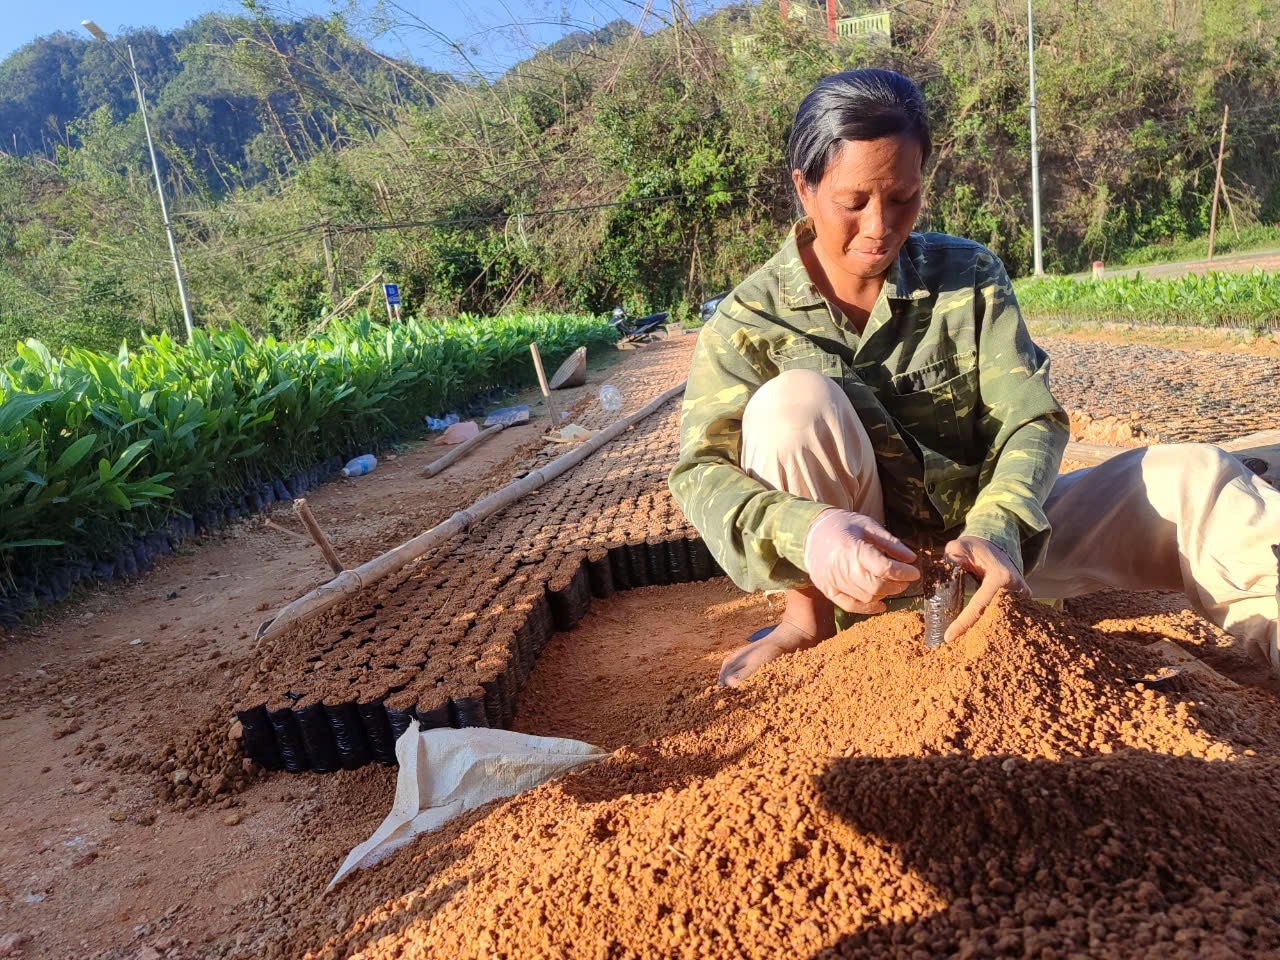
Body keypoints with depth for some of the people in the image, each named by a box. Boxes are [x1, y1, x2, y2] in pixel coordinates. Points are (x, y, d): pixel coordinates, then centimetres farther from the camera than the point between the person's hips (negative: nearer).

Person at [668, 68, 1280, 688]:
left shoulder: (970, 276, -2)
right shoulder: (750, 319, -9)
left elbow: (1032, 421, -9)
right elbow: (701, 473, -19)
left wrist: (996, 528, -31)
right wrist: (806, 532, -41)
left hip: (981, 541, 3)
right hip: (860, 571, -2)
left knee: (1192, 480, -11)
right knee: (794, 401, -28)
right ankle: (811, 614, -16)